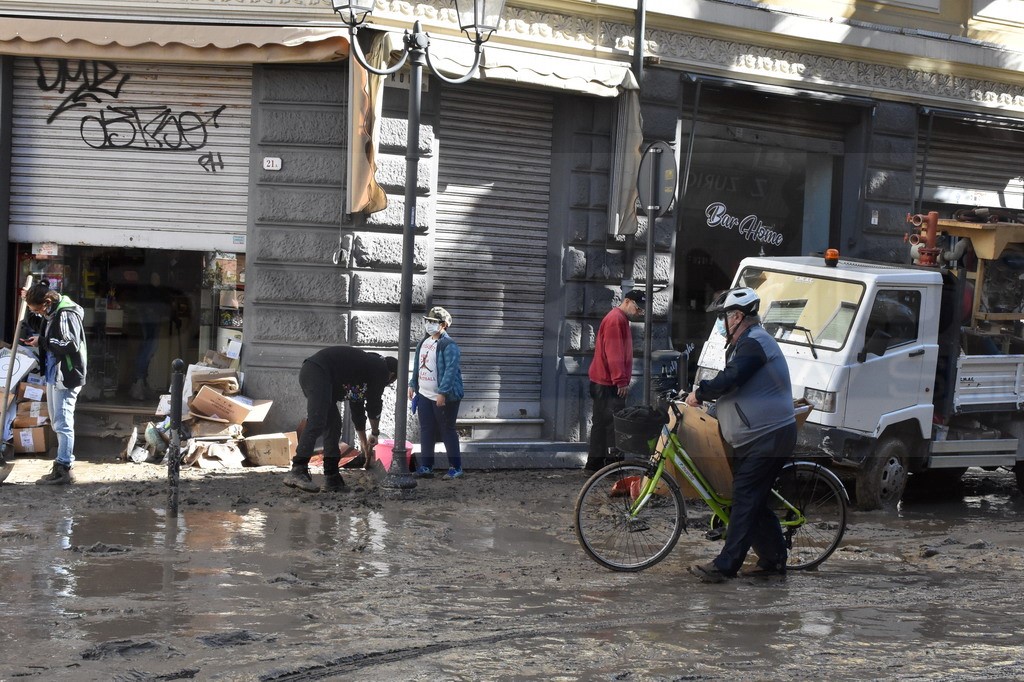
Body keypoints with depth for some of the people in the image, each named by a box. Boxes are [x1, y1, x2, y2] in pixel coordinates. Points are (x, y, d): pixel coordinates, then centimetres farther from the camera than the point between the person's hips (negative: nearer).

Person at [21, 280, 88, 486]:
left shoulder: (66, 315, -18)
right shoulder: (51, 314, 11)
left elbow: (71, 345, -24)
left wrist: (42, 341, -16)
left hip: (66, 376, -11)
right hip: (53, 375, 11)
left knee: (62, 423, -8)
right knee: (58, 422, 15)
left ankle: (64, 469, -5)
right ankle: (63, 466, 22)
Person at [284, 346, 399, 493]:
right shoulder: (381, 370, 8)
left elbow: (357, 408, 41)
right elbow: (374, 405, 7)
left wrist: (364, 442, 47)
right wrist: (375, 434, 23)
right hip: (318, 372, -10)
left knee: (333, 425, 12)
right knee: (316, 424, -21)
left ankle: (332, 478, 9)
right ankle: (297, 471, -33)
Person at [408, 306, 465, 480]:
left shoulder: (448, 346, -16)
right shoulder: (424, 342, 11)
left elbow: (451, 370, -21)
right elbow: (417, 366, 20)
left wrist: (442, 393, -25)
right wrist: (412, 385, 17)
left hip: (443, 398, -8)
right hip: (424, 395, 8)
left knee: (447, 431, -1)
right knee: (426, 431, 10)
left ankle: (456, 468, 6)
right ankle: (426, 467, 16)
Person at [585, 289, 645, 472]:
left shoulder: (620, 319, 20)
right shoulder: (616, 320, -14)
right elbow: (614, 353, -22)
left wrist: (621, 380, 20)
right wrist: (621, 380, -24)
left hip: (604, 382, 11)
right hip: (609, 382, -11)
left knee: (602, 422, 12)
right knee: (613, 422, -12)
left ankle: (595, 462, 16)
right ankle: (613, 462, -14)